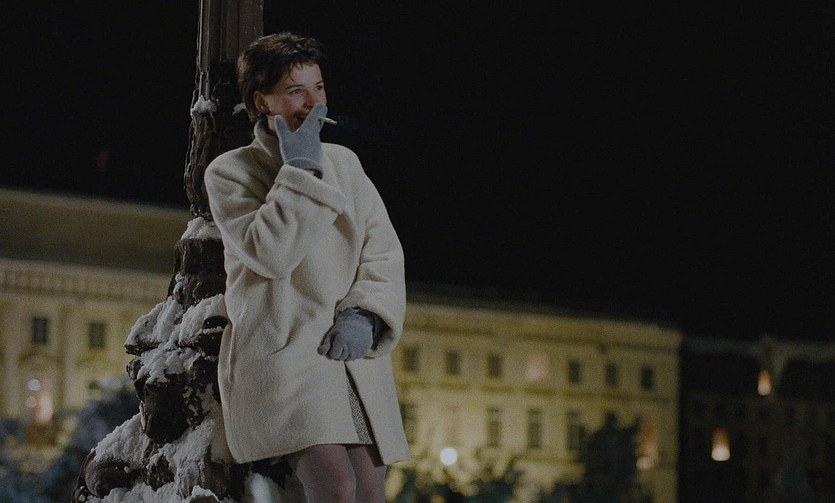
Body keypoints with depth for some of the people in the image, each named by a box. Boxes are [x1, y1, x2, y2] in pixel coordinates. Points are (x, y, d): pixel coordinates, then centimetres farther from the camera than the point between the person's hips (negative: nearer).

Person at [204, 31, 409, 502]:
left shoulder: (344, 162, 17)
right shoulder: (230, 172, 3)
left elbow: (384, 254, 11)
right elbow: (270, 253, -14)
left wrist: (363, 314, -7)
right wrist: (300, 171, -9)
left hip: (355, 356, 5)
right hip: (278, 353, -5)